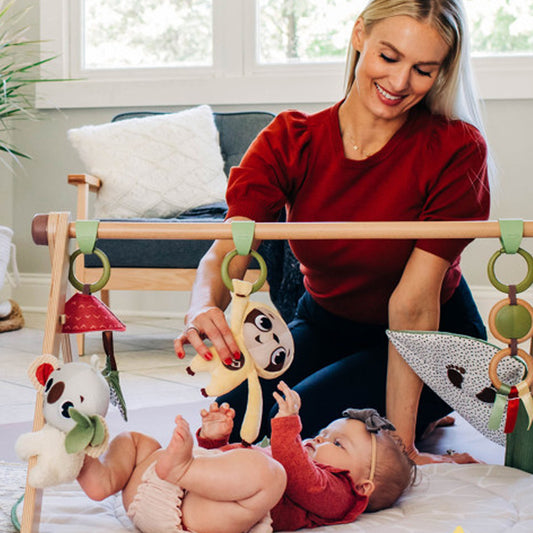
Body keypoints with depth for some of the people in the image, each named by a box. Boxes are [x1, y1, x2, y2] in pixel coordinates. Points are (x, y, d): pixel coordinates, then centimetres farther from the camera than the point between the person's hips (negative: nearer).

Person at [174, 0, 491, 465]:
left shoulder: (456, 151, -23)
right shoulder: (290, 142, -14)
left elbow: (414, 303, -28)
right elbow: (226, 251, -26)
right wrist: (204, 310, -50)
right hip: (326, 325, 5)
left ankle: (424, 415, 5)